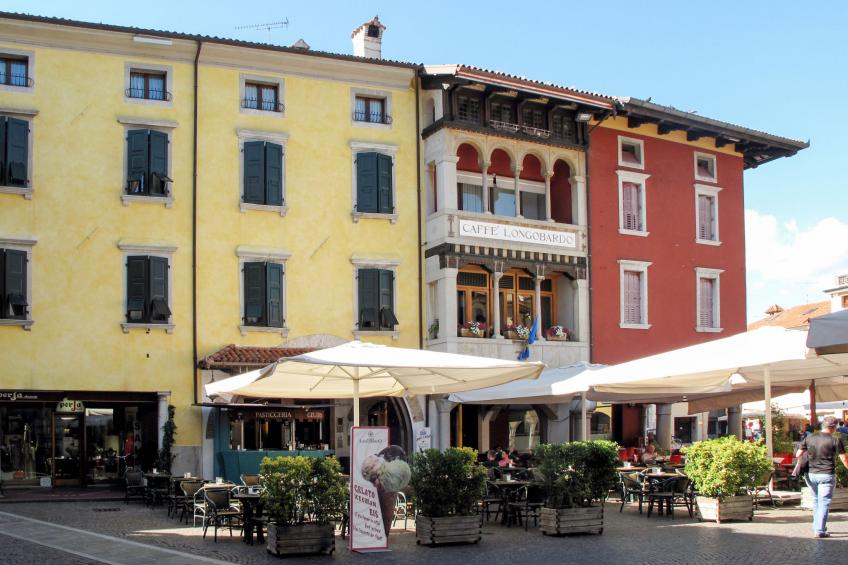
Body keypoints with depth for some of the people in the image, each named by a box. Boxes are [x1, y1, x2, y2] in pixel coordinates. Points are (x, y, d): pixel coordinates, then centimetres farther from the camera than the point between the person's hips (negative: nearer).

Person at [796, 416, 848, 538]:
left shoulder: (809, 439, 4)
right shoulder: (835, 441, -8)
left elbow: (798, 455, 8)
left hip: (811, 474, 5)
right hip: (826, 475, -5)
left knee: (816, 501, 20)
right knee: (824, 503, -1)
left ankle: (817, 527, 27)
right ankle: (820, 531, -5)